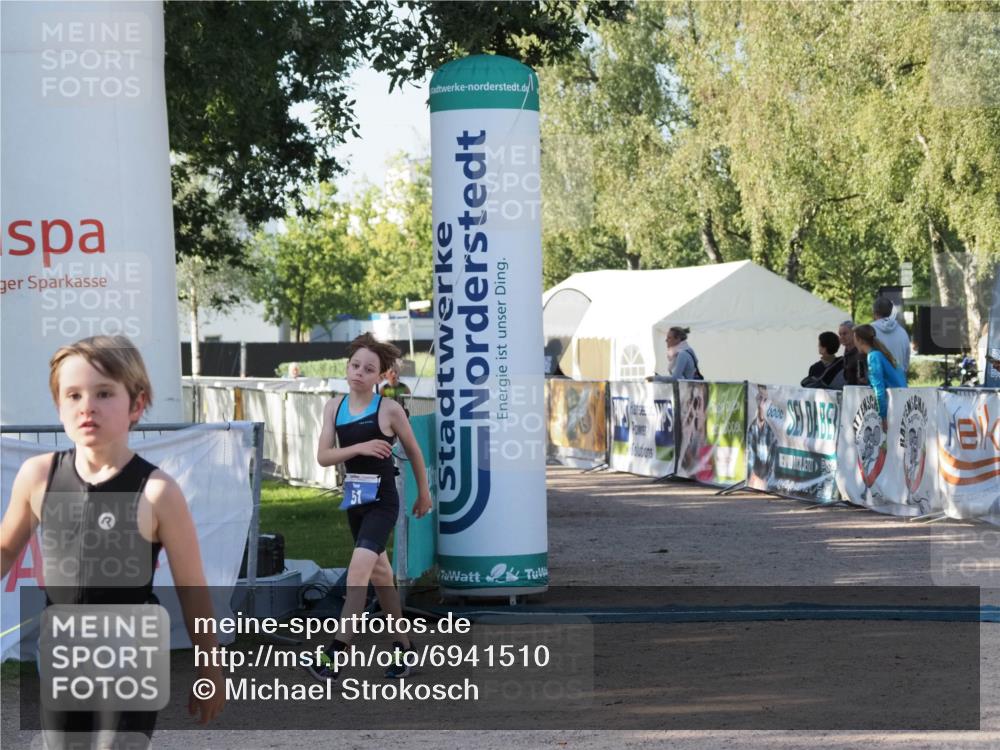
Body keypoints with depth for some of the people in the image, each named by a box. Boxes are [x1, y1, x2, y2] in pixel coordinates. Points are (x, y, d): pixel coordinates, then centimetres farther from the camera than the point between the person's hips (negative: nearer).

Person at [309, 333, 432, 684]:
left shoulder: (388, 409, -11)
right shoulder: (335, 406, 1)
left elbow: (413, 451, 3)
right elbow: (323, 456, -4)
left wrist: (424, 493, 13)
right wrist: (359, 448, -20)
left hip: (382, 501, -6)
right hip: (355, 499, 6)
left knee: (359, 568, -20)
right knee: (379, 573, 17)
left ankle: (336, 655, -25)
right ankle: (403, 644, 32)